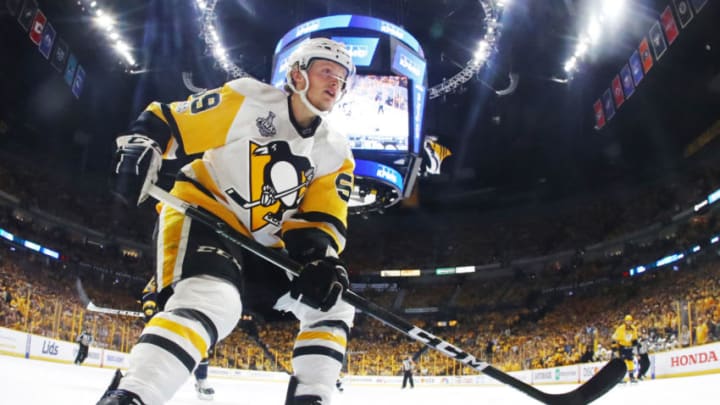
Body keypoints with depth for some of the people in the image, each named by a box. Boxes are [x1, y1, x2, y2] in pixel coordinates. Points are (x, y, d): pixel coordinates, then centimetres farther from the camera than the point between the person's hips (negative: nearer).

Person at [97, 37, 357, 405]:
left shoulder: (336, 152, 7)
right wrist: (137, 149, -22)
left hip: (263, 246, 7)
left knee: (333, 307, 6)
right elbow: (163, 122, -4)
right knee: (212, 301, -36)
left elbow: (323, 217, 0)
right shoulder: (246, 100, -7)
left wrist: (321, 257, -20)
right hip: (203, 214, -7)